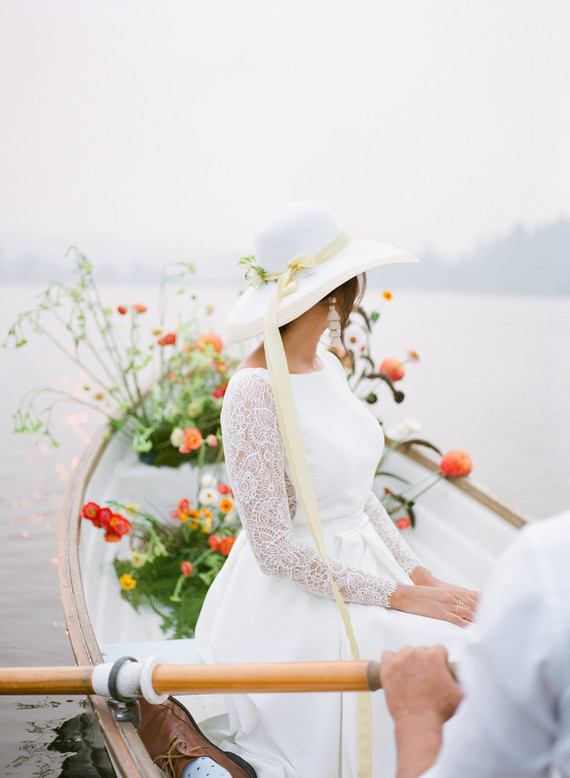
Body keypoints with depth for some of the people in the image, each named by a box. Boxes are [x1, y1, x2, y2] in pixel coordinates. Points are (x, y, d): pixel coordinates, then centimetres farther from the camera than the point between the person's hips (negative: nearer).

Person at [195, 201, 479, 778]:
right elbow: (276, 548, -18)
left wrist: (421, 577, 3)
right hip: (294, 597, -8)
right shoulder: (254, 393, -19)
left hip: (361, 568, 8)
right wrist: (396, 596, -16)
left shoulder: (328, 368, 8)